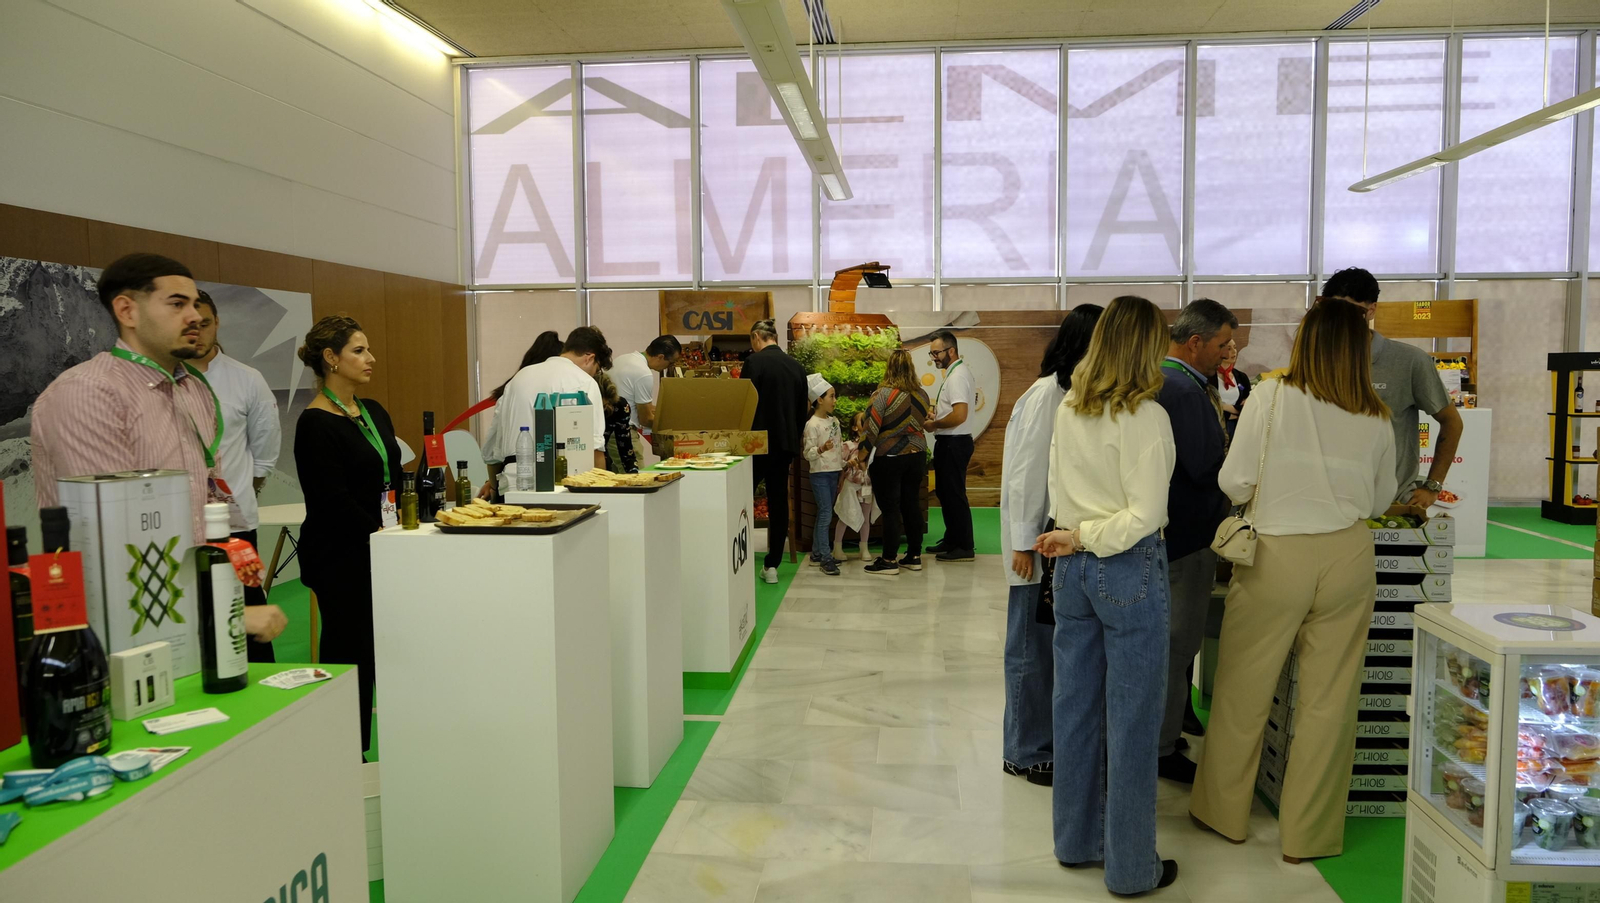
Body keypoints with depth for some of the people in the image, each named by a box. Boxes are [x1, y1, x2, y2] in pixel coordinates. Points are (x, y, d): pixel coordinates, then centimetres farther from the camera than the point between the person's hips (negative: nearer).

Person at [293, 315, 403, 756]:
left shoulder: (373, 412, 12)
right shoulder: (315, 424, -13)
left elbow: (393, 477, 16)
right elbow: (333, 500, -17)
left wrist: (404, 525, 3)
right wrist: (381, 532, -16)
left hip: (377, 551, 8)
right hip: (340, 557, -7)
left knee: (374, 649, 10)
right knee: (347, 651, 1)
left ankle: (359, 750, 21)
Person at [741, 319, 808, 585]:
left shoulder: (755, 362, -10)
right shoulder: (797, 366, 9)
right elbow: (802, 410, 13)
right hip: (786, 443, 6)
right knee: (779, 502, 8)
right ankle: (772, 565, 11)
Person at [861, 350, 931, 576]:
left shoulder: (883, 394, -14)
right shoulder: (922, 394, 3)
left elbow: (872, 428, -14)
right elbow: (921, 423, 11)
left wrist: (862, 454, -4)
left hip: (889, 458, -5)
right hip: (917, 456, 5)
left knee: (890, 509, 0)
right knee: (912, 505, 13)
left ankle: (889, 560, 5)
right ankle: (914, 556, 19)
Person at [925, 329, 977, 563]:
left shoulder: (957, 376, -19)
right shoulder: (956, 372, 13)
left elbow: (960, 415, -28)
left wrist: (933, 425, -15)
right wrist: (937, 416, 10)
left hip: (953, 443, -11)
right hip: (950, 442, 11)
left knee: (954, 494, -4)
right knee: (945, 491, 18)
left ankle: (964, 546, 4)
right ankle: (951, 540, 28)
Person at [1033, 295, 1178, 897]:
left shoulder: (1068, 411, 4)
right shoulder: (1146, 417, -15)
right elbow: (1145, 515, -19)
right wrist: (1083, 539, -9)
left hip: (1073, 569, 7)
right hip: (1129, 571, -7)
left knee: (1076, 707, 16)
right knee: (1132, 721, 4)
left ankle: (1075, 840, 30)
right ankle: (1131, 868, 17)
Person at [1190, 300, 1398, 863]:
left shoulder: (1271, 398, -9)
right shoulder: (1376, 420, 1)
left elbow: (1234, 484, -7)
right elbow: (1380, 502, 13)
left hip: (1277, 555, -2)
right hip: (1347, 557, 3)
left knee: (1243, 692, 12)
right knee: (1330, 700, 11)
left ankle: (1223, 811, 27)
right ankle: (1310, 833, 21)